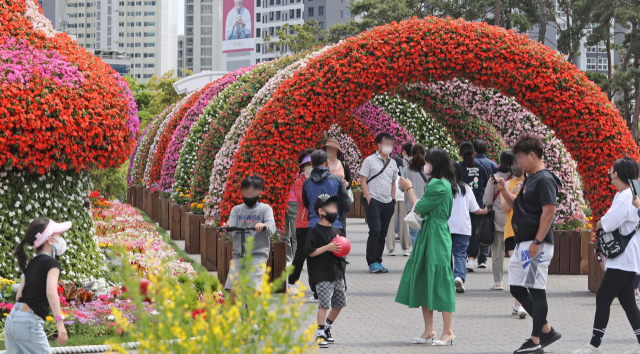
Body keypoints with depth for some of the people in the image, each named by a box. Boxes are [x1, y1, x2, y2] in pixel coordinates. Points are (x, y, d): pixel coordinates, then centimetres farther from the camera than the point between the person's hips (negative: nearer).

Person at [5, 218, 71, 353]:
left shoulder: (31, 264, 18)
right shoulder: (52, 263, -6)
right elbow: (51, 292, -22)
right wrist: (59, 322, -28)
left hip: (12, 318, 8)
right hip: (29, 322, -8)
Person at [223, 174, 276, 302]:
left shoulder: (265, 209, 4)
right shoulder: (237, 210, 13)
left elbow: (272, 229, -12)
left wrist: (264, 227, -35)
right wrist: (227, 228, -22)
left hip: (258, 254, -3)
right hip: (238, 254, 3)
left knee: (253, 289, -19)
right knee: (231, 289, -5)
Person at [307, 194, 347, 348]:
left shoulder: (335, 230, 14)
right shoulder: (315, 231, -8)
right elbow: (310, 252, -13)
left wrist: (342, 249, 3)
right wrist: (327, 248, -20)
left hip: (337, 273, 8)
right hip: (322, 274, -8)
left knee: (339, 303, 11)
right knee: (324, 303, -14)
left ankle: (326, 328, 28)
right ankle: (320, 334, -9)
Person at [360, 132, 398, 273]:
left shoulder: (392, 163, 14)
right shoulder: (370, 160, -2)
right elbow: (363, 181, -4)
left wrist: (393, 199, 13)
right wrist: (369, 199, -12)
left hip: (388, 203, 5)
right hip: (374, 202, -5)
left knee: (383, 234, 6)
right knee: (375, 231, -10)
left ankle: (378, 261, 12)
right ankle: (372, 262, -4)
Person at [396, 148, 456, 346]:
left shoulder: (439, 186, -17)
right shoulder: (443, 184, 14)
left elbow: (420, 208, -13)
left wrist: (409, 189, -2)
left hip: (436, 238, -10)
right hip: (427, 235, 10)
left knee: (439, 281, -6)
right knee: (423, 282, 12)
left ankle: (448, 332, -2)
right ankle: (429, 330, 16)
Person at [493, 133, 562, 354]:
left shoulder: (544, 180, -13)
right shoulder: (530, 179, 16)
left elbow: (549, 211, -20)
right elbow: (517, 205, 26)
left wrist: (537, 242, -22)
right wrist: (503, 190, 10)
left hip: (537, 246, -10)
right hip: (522, 244, 10)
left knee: (536, 290, -6)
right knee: (517, 289, 12)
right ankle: (546, 330, 19)